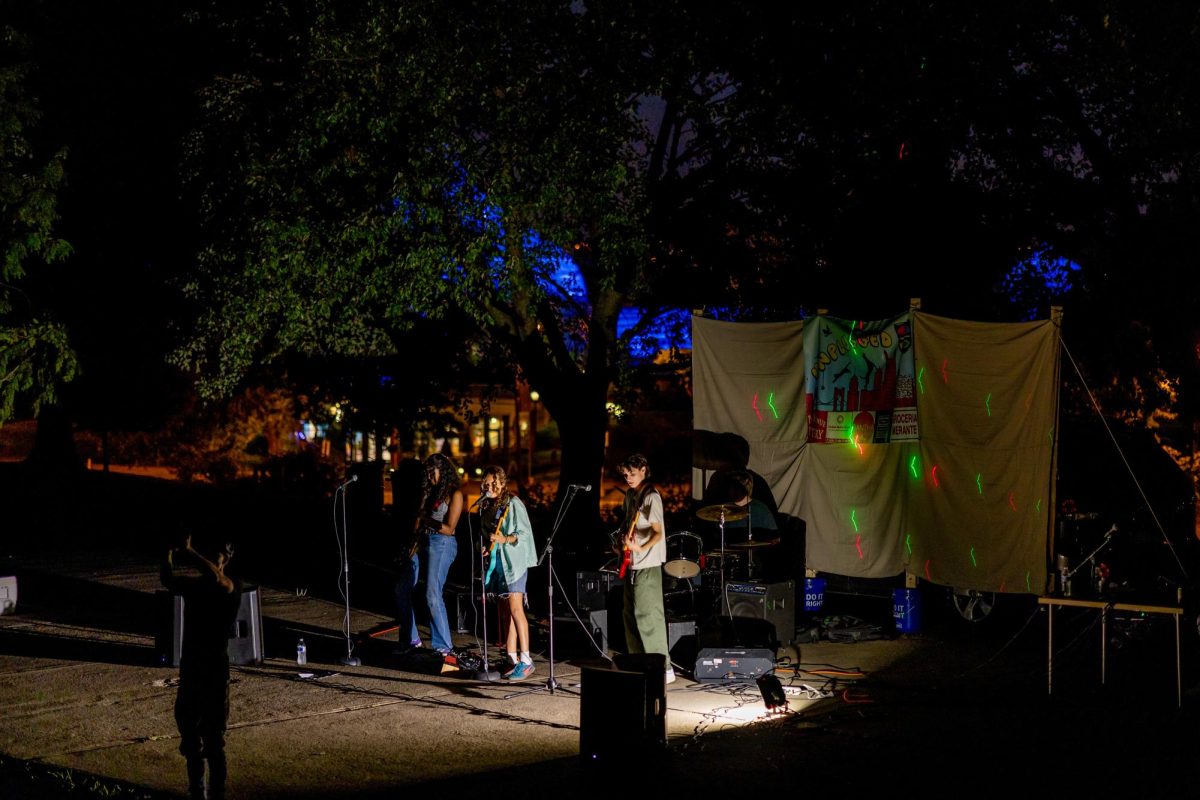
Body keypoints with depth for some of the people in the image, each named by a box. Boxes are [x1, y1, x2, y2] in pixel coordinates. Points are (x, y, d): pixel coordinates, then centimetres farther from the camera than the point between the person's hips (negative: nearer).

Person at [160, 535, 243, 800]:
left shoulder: (232, 587, -9)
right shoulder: (194, 585, 7)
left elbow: (215, 578, -33)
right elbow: (168, 580, -13)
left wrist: (189, 552, -32)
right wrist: (168, 551, -28)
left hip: (215, 672, -6)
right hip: (189, 669, 6)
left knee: (213, 741, -3)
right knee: (189, 735, 16)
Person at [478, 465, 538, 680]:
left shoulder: (513, 503, -8)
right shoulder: (486, 506, 13)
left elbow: (524, 533, -11)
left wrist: (505, 539, -24)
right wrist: (485, 548, 5)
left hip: (514, 561, -8)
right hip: (495, 561, 8)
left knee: (515, 608, -15)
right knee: (504, 611, 7)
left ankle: (525, 660, -14)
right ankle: (512, 660, 10)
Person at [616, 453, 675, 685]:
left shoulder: (651, 497, -13)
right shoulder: (630, 496, 13)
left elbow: (658, 533, -21)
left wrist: (642, 549, -35)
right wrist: (624, 543, 9)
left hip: (647, 566, -9)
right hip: (631, 565, 9)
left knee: (648, 616, -11)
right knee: (630, 615, 13)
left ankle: (664, 668, -9)